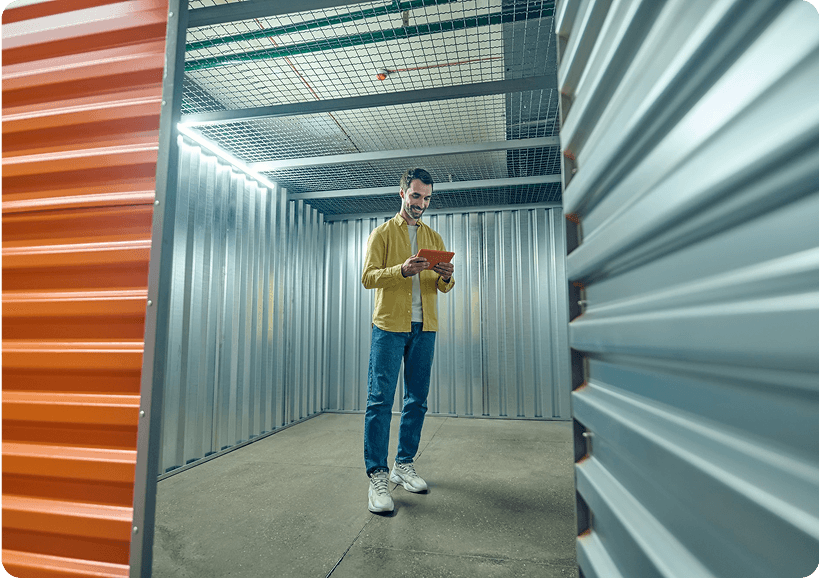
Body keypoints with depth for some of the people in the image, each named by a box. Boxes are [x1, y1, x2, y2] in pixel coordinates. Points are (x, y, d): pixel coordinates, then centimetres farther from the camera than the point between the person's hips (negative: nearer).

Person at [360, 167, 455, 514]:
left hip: (424, 328, 4)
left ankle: (404, 465, 22)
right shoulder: (382, 233, 7)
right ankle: (377, 476, 1)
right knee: (380, 400, -6)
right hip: (389, 325, -4)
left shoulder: (434, 238, 17)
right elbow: (368, 277, -5)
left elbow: (444, 288, 13)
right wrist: (402, 270, -22)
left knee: (417, 401, 8)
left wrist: (446, 278, -12)